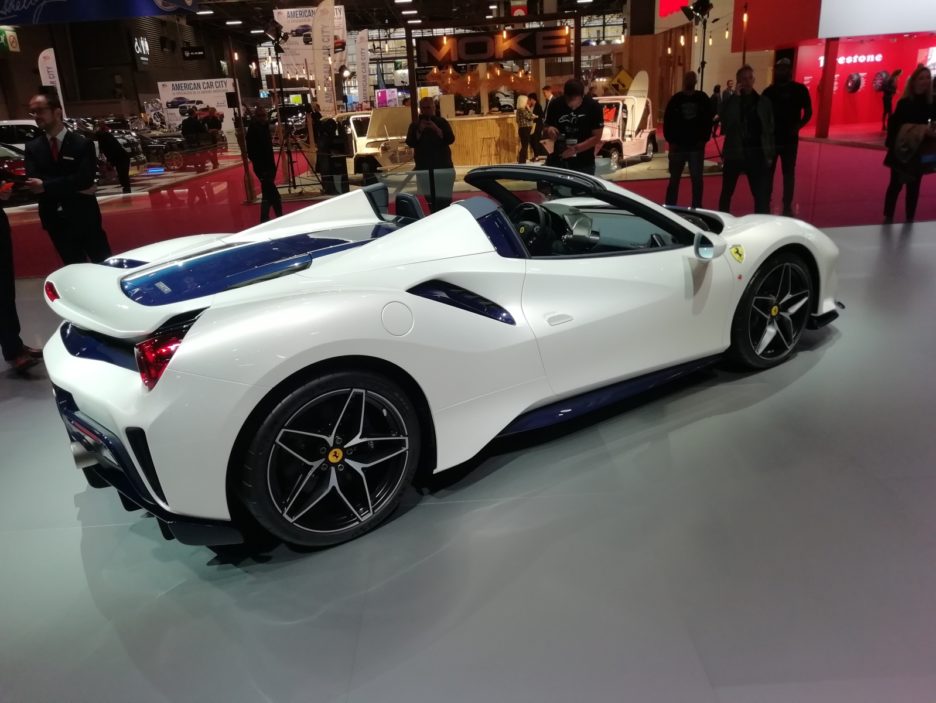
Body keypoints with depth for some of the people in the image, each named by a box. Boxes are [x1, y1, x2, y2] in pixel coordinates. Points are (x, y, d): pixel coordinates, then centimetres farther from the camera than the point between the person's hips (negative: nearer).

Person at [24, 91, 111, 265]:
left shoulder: (82, 143, -6)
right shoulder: (32, 147, 5)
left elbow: (85, 178, -19)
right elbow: (33, 183, -8)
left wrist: (46, 185, -16)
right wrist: (74, 188, -17)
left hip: (84, 218, -4)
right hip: (55, 221, 4)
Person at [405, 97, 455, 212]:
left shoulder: (442, 122, 5)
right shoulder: (415, 125, 7)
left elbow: (450, 139, -8)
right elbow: (410, 143, -5)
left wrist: (436, 129, -18)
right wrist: (420, 130, -17)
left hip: (443, 165, -1)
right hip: (423, 167, 1)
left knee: (445, 198, -5)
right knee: (430, 198, 1)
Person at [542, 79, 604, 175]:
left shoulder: (593, 107, -6)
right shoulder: (555, 105, -1)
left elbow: (597, 136, -6)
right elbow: (545, 132, 8)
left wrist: (576, 148, -20)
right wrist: (549, 130, -17)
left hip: (584, 165, -1)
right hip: (556, 162, 2)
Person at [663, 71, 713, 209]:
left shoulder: (703, 99, 5)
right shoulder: (676, 99, 3)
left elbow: (708, 120, 6)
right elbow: (667, 121, 2)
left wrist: (704, 139, -4)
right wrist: (670, 140, -6)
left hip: (696, 146, 1)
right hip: (678, 145, 0)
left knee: (697, 178, 2)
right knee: (674, 178, 4)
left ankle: (697, 207, 9)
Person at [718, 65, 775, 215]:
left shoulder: (764, 102, 8)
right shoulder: (730, 101, 3)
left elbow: (770, 129, 9)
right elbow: (726, 124, -16)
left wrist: (769, 154, 3)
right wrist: (736, 97, -15)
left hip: (757, 154, 1)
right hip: (735, 153, -1)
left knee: (762, 195, -6)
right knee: (727, 192, 10)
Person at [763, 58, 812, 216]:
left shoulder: (799, 89, 2)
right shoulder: (769, 91, 7)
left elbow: (808, 112, 4)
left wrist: (798, 126, -14)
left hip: (790, 139, -1)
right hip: (770, 138, 1)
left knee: (788, 173, 4)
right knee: (767, 172, 4)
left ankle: (787, 206, 10)